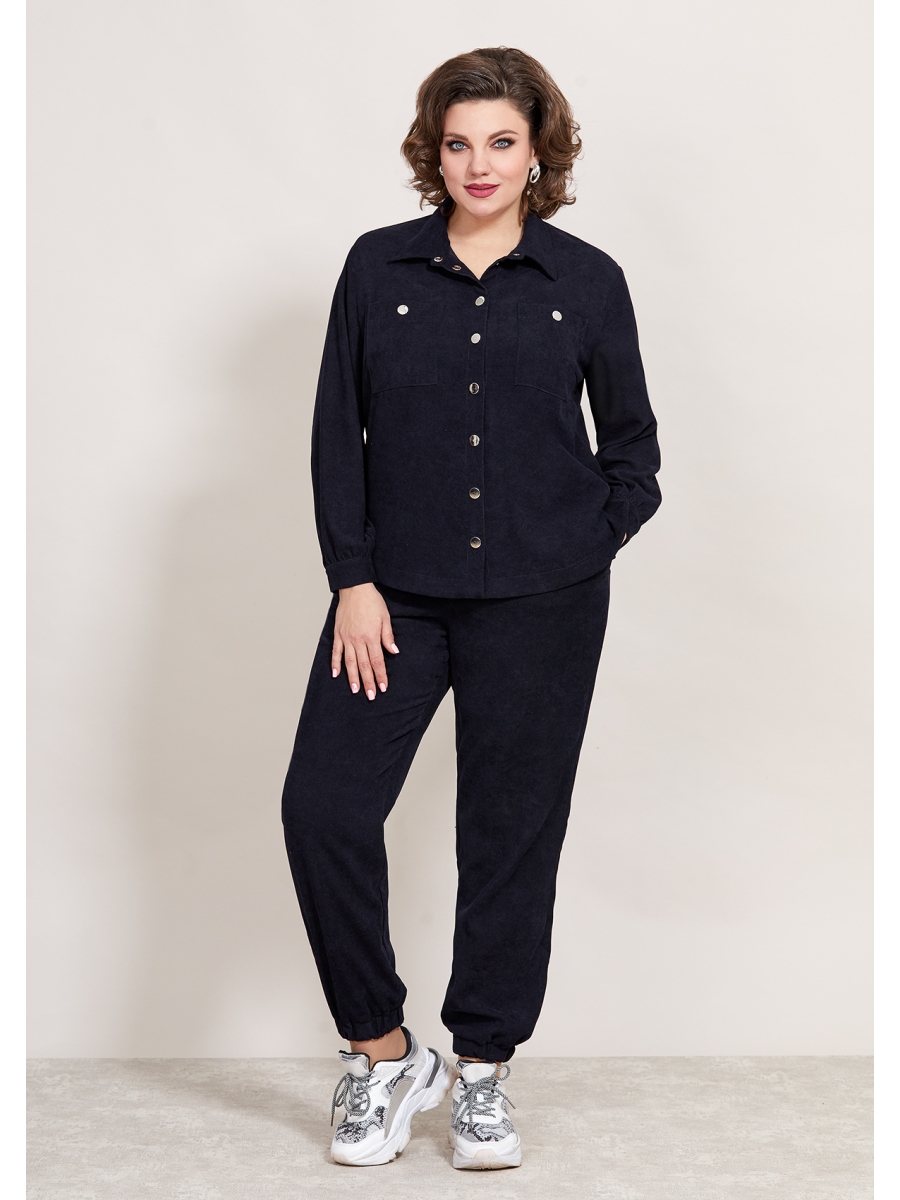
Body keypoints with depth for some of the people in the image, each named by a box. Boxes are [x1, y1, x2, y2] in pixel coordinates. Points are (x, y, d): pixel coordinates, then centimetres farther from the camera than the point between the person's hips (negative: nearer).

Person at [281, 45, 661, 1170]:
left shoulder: (588, 282, 2)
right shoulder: (379, 267, 3)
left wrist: (590, 545, 0)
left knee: (512, 827, 5)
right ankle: (382, 1050, 11)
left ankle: (482, 1067, 21)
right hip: (396, 592, 1)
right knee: (324, 804, -7)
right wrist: (352, 580, -4)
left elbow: (630, 439, 12)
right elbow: (337, 433, 3)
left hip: (541, 604, -1)